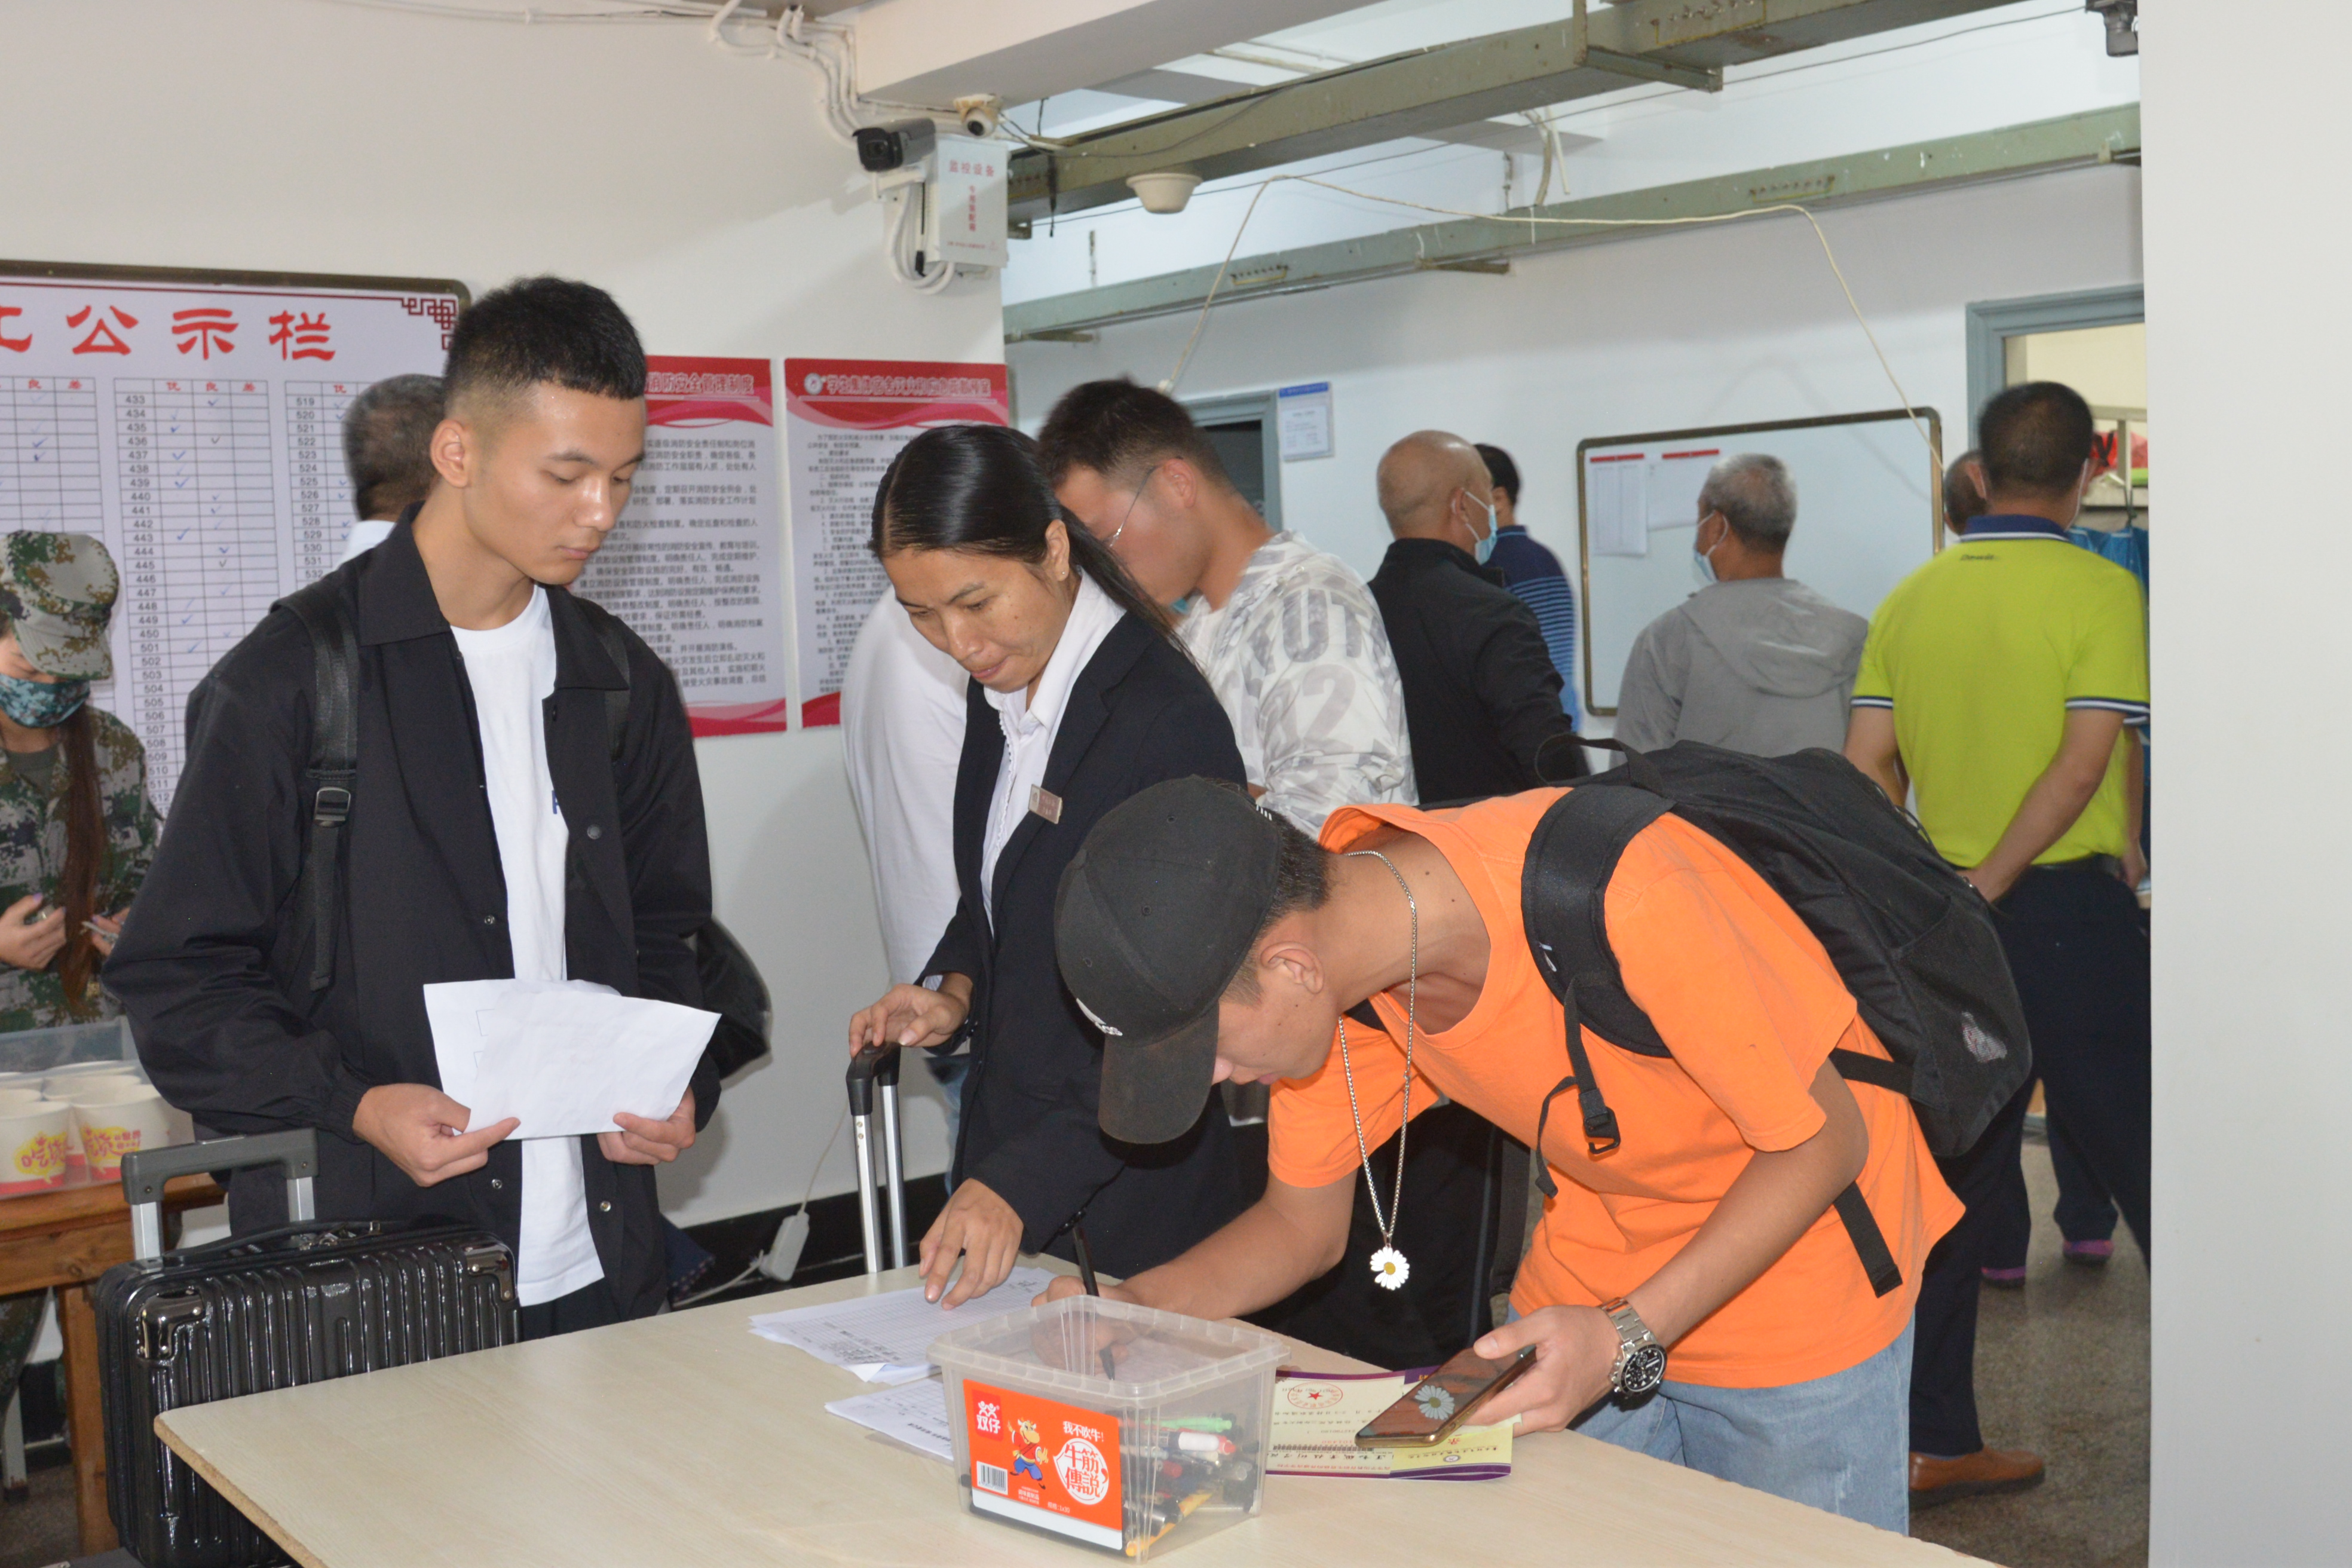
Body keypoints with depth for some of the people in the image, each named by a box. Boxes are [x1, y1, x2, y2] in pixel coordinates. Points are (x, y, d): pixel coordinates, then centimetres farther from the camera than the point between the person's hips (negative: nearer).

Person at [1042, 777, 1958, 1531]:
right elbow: (1302, 1223, -2)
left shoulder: (1617, 902, -37)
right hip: (1593, 1274, 5)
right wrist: (1136, 1308, -19)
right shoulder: (1324, 934, -17)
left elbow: (1825, 1140, -22)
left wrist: (1631, 1337, -30)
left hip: (1797, 1253, -5)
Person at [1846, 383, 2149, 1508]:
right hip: (2070, 908, -4)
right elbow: (2085, 758, -17)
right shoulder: (2099, 591, -8)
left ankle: (1933, 1442, 15)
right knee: (2139, 1160, 7)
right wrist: (1997, 878, -12)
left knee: (1951, 1178, 10)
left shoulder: (1911, 599, 6)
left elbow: (1865, 763, 4)